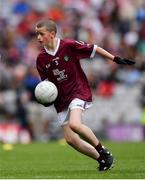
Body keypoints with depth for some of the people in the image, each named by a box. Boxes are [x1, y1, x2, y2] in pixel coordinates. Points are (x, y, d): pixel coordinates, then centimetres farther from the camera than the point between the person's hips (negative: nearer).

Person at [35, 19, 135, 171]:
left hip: (78, 91, -5)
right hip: (61, 100, 5)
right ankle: (102, 159, 15)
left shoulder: (69, 45, -12)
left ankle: (103, 151, -11)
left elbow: (94, 49, -3)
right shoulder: (41, 59, 1)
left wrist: (116, 59, -3)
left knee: (74, 124, -30)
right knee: (70, 139, -2)